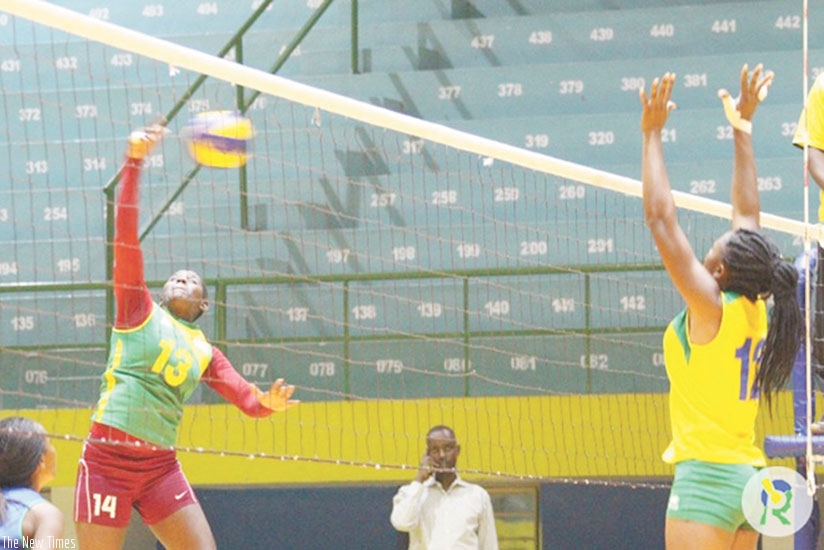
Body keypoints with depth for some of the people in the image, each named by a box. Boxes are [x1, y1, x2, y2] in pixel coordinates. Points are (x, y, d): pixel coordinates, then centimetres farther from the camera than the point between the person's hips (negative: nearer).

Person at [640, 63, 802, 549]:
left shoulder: (712, 308, -12)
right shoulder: (757, 311, 7)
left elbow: (661, 219, -13)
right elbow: (748, 215, 18)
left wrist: (652, 134, -7)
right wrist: (742, 129, 24)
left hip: (706, 475, -9)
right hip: (748, 476, 9)